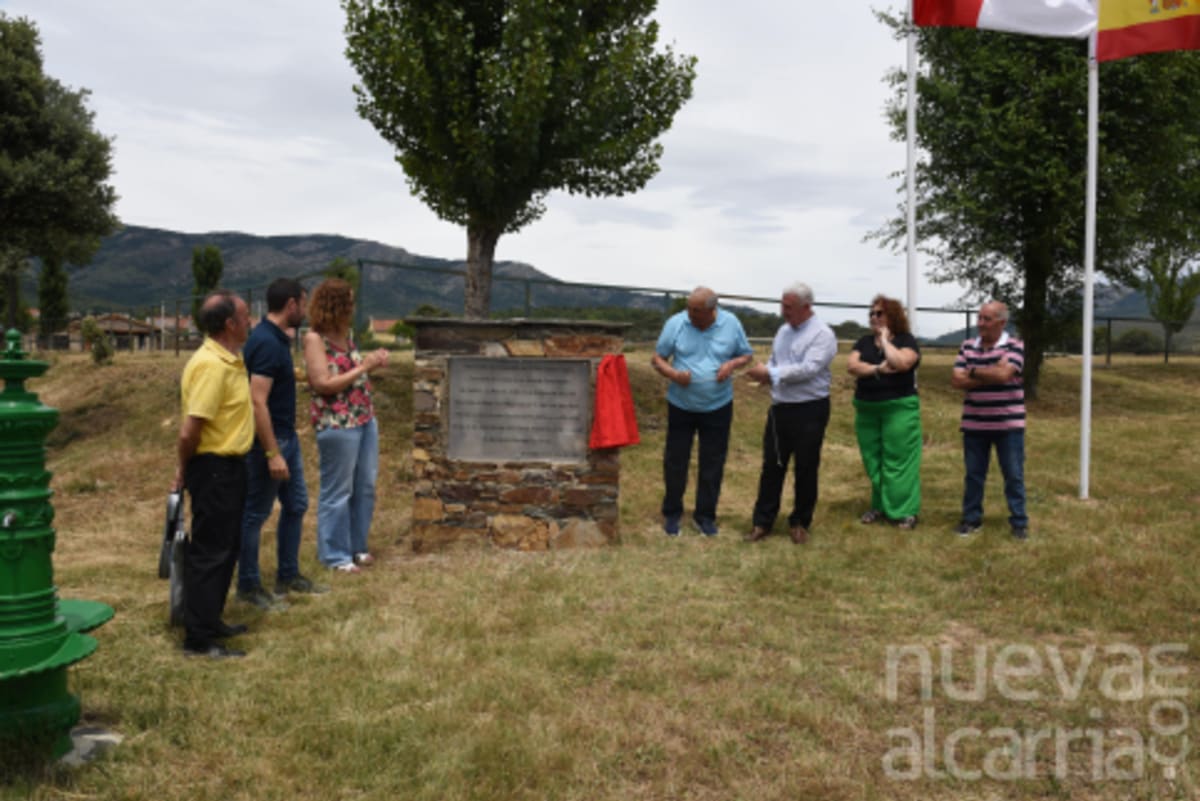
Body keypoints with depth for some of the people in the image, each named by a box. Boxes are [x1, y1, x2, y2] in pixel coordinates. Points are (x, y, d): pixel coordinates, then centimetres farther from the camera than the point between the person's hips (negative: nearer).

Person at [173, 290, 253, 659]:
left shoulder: (229, 360, 9)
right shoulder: (211, 366, -23)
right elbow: (188, 432, -26)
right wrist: (184, 469, -10)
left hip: (230, 467, 10)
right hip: (213, 469, -10)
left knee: (225, 548, 19)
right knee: (209, 552, -2)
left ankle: (211, 620, 32)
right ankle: (199, 639, 7)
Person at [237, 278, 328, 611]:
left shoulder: (277, 338, 8)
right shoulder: (266, 343, -22)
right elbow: (257, 402, -26)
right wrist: (272, 454, -27)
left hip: (287, 436, 10)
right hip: (268, 441, -10)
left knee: (296, 505, 17)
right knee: (255, 513, 3)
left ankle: (288, 575, 29)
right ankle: (248, 586, 15)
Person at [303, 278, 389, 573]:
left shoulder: (346, 335, 10)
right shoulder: (314, 339, -12)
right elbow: (324, 384, -18)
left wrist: (373, 362, 5)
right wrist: (363, 367, -15)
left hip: (366, 419, 8)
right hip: (337, 424, -8)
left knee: (365, 487, 13)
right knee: (338, 491, 3)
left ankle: (356, 545, 28)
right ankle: (334, 554, 15)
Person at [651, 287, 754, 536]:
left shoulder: (731, 324, -7)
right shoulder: (675, 323, -10)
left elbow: (747, 354, 5)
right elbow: (657, 358, -3)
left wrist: (732, 364, -17)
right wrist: (672, 373, -23)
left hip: (718, 406, 1)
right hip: (681, 406, 0)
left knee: (712, 463, 8)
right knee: (675, 460, 8)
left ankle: (705, 515, 23)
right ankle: (672, 513, 25)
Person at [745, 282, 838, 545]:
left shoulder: (822, 335, -12)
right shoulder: (783, 330, 10)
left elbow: (808, 369, -23)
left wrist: (771, 373, -21)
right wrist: (765, 374, -4)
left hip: (809, 411, -6)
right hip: (779, 408, 6)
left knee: (806, 469, 7)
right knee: (772, 466, 9)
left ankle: (800, 522, 22)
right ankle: (763, 521, 17)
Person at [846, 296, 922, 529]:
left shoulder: (907, 340, -1)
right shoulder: (864, 342, 12)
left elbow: (901, 363, -21)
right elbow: (852, 365, -4)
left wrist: (885, 339, -10)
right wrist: (877, 369, -18)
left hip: (899, 408, -5)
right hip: (866, 409, 5)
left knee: (898, 460, -5)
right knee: (872, 460, 8)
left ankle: (905, 511, 0)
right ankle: (879, 506, 19)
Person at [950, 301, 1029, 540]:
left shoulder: (1014, 346, -6)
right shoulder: (967, 347, 6)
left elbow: (1004, 374, -22)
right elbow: (956, 380, -4)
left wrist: (973, 372, -8)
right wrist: (991, 375, -12)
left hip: (1008, 424, -3)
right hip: (974, 423, 3)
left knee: (1014, 475, 4)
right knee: (973, 474, 10)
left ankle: (1019, 522, 14)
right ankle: (971, 519, 20)